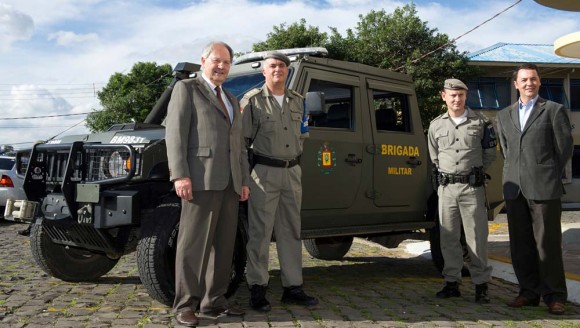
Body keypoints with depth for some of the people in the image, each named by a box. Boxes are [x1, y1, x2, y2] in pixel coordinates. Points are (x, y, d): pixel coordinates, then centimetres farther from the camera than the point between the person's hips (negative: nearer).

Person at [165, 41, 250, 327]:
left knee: (223, 245, 8)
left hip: (230, 183, 7)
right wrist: (180, 175, -16)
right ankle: (185, 304, 2)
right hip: (201, 179, -7)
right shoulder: (185, 89, 4)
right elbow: (174, 132, -7)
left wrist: (244, 180, 14)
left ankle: (214, 300, 17)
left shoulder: (232, 101, 25)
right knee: (194, 244, -5)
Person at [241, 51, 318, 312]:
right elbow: (242, 140, -5)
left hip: (292, 172, 5)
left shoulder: (298, 101, 11)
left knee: (291, 232, 10)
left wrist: (295, 156, 7)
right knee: (260, 233, -2)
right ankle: (257, 289, 7)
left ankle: (293, 287, 18)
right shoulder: (252, 100, -3)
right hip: (264, 172, -5)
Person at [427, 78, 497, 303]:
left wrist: (474, 173, 9)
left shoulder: (481, 122, 2)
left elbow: (490, 153, 8)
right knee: (448, 237, 6)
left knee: (477, 237, -1)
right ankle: (452, 282, 16)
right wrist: (447, 175, 13)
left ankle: (481, 285, 8)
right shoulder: (436, 125, 8)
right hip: (446, 187, 3)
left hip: (473, 186, -2)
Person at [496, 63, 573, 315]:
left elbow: (565, 146, 2)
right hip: (514, 188, 5)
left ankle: (554, 295, 9)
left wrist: (551, 177, 4)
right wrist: (515, 174, 11)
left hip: (544, 188, -4)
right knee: (520, 244, 8)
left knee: (547, 243, -1)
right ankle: (529, 291, 18)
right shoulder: (504, 115, 16)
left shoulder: (554, 110, 3)